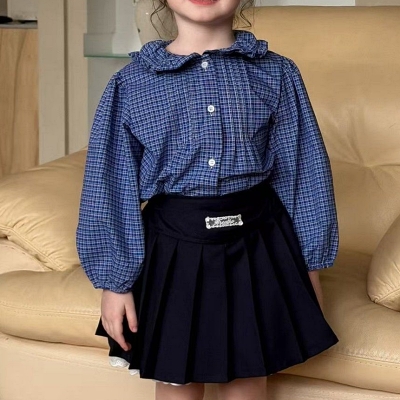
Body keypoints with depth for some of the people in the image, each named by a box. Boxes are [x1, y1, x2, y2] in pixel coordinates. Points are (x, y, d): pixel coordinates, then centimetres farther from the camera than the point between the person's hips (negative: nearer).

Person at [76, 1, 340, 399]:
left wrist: (309, 262, 5)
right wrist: (114, 280, -3)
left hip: (257, 245, 1)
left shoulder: (277, 74, -2)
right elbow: (110, 189, -2)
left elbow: (304, 173, 3)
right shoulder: (131, 84, -5)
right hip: (174, 247, 0)